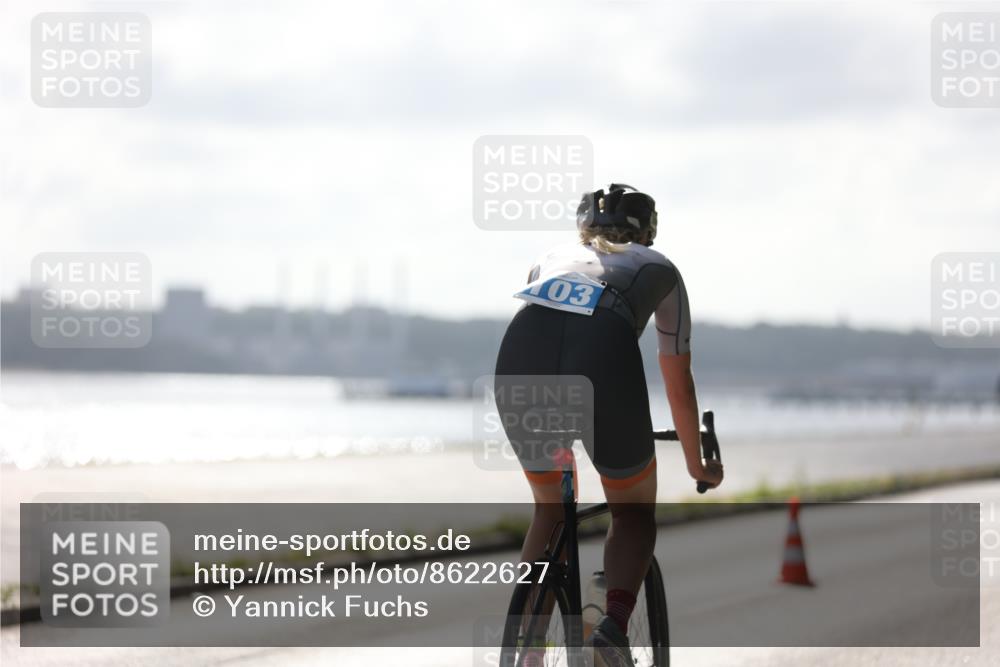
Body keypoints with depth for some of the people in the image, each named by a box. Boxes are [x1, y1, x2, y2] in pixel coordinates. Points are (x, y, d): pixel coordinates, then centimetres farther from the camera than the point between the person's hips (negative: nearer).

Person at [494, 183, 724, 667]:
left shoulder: (552, 259, 38)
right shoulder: (659, 268, 33)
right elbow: (678, 382, 38)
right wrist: (696, 464, 52)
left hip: (518, 359, 3)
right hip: (604, 357, -3)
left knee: (549, 510, 28)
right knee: (634, 512, 20)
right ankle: (614, 625, -6)